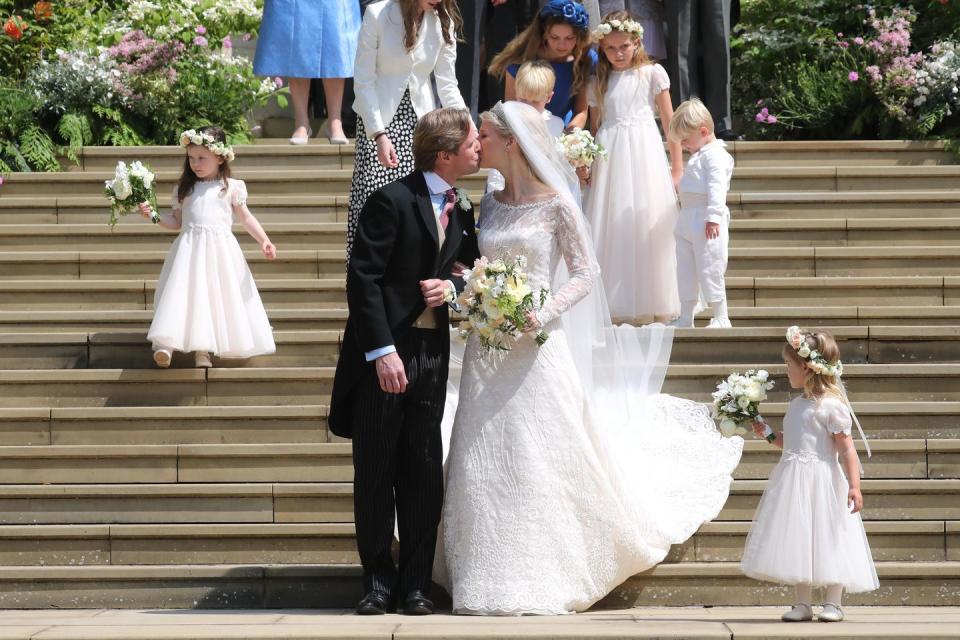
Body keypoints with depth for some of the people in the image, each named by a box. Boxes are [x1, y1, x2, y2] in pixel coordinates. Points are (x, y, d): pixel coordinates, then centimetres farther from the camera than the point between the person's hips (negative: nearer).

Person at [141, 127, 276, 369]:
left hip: (219, 251, -1)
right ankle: (167, 344, -19)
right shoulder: (184, 189, 13)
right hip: (190, 249, 1)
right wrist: (153, 215, 1)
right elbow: (176, 222, 15)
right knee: (186, 294, -10)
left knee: (214, 295, -2)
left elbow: (246, 218, 9)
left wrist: (264, 240, -2)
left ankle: (202, 349, 3)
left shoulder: (231, 187, 6)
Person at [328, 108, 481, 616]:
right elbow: (363, 280, -15)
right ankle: (378, 579, 14)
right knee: (374, 473, 3)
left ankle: (416, 582, 14)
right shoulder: (392, 201, -12)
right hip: (383, 352, -5)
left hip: (432, 354, 6)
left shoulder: (462, 208, 9)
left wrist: (453, 286, -5)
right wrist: (383, 353, -20)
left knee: (423, 473, 6)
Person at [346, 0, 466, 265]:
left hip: (418, 121, 3)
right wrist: (379, 135, -17)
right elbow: (363, 82, -10)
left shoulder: (443, 22, 0)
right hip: (377, 123, -3)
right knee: (370, 203, -8)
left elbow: (447, 85, 4)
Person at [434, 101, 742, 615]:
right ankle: (495, 576, 12)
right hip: (488, 348, 5)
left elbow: (584, 273, -5)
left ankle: (546, 578, 8)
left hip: (537, 346, -5)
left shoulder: (556, 204, -6)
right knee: (485, 462, 4)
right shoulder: (490, 204, 9)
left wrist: (546, 315, -18)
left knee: (541, 459, -2)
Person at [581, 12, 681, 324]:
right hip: (609, 157, 2)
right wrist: (587, 163, 0)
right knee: (610, 227, -1)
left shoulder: (652, 73, 3)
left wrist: (677, 167, 0)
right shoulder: (598, 83, 12)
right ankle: (614, 305, 4)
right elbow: (595, 127, 13)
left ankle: (649, 303, 3)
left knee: (646, 223, -4)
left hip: (644, 154, -2)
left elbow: (669, 121, 3)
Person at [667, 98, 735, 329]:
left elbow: (717, 187, -21)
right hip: (688, 222, 10)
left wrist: (713, 217, -27)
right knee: (685, 271, 12)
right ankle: (685, 317, 18)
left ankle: (721, 318, -2)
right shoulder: (698, 155, 20)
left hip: (706, 223, -10)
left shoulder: (715, 155, -12)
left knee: (709, 270, -8)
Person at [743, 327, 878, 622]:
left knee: (827, 540, 0)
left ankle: (833, 603, 10)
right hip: (794, 482, 8)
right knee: (797, 541, 9)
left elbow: (846, 448, -15)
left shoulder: (831, 405, -13)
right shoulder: (796, 404, 12)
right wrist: (767, 434, 17)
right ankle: (803, 603, 16)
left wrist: (854, 485, -21)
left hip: (822, 481, -8)